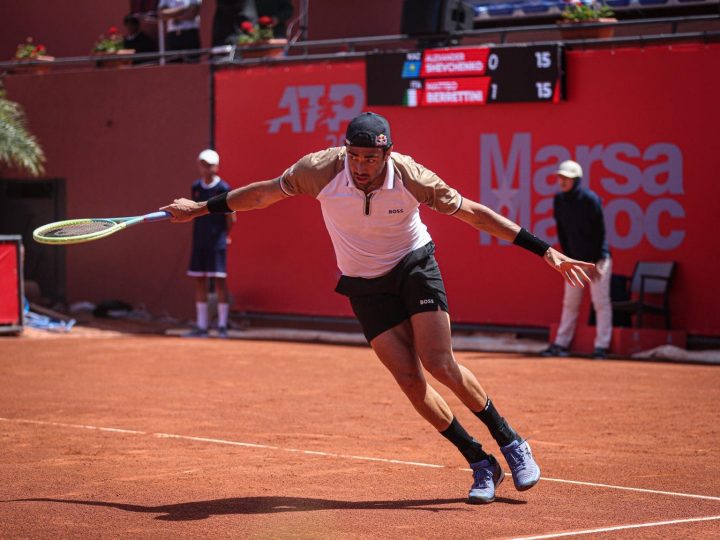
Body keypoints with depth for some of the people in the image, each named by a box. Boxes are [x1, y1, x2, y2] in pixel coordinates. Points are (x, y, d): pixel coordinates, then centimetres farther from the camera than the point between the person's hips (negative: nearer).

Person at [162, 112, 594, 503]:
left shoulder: (411, 177, -24)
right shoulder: (322, 169, -21)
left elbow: (474, 213, -15)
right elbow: (264, 193, -4)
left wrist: (546, 251, -16)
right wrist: (201, 209, 4)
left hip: (415, 266, -2)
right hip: (366, 286, 2)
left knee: (439, 364, -17)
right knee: (410, 380, -9)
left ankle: (510, 442, 4)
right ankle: (482, 465, 4)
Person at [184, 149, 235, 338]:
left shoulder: (223, 188, -9)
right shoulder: (196, 187, 7)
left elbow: (230, 218, -4)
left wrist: (225, 235, 5)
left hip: (217, 242, -5)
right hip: (199, 242, 5)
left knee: (219, 280, -4)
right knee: (199, 281, 6)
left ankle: (222, 326, 2)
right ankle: (202, 326, 12)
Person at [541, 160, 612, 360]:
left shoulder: (590, 199, -15)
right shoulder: (559, 200, 1)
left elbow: (599, 232, -13)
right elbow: (562, 232, 8)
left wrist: (594, 262, -13)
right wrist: (569, 258, 3)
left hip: (598, 259, -6)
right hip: (575, 259, 6)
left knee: (601, 302, -6)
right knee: (570, 303, 8)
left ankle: (602, 346, -5)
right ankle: (561, 344, 11)